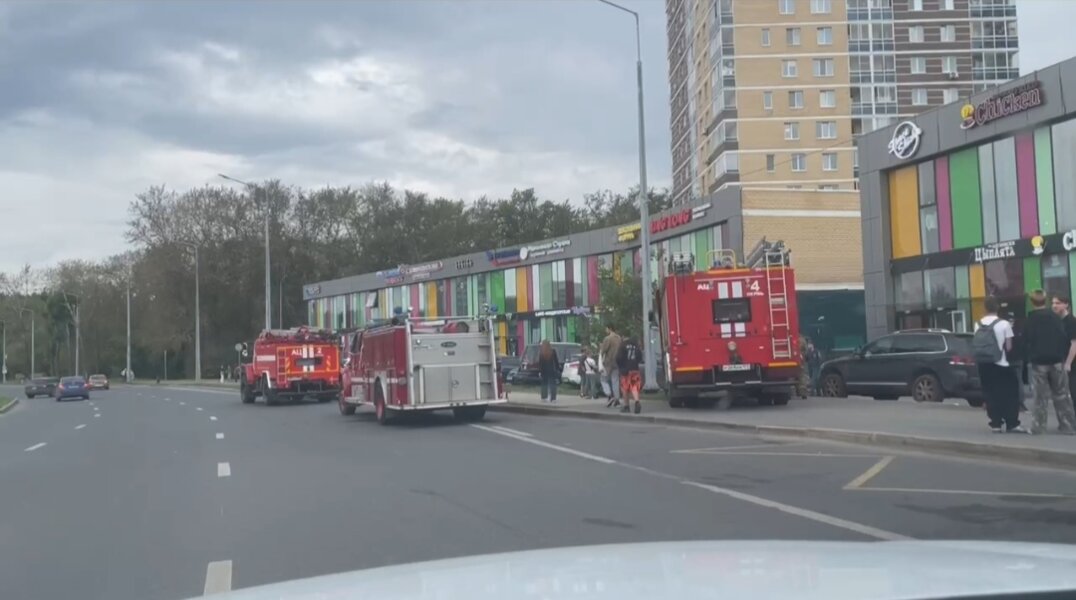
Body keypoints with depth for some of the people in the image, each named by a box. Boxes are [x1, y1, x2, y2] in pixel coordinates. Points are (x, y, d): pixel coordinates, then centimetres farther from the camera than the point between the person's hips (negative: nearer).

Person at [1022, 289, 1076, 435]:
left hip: (1038, 362, -2)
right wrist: (1063, 356, 11)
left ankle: (1038, 426, 0)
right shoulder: (1056, 318, 2)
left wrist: (1029, 359, 7)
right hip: (1057, 361, 2)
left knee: (1040, 396, 3)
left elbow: (1026, 343, -4)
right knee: (1061, 395, 7)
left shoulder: (1029, 321, -4)